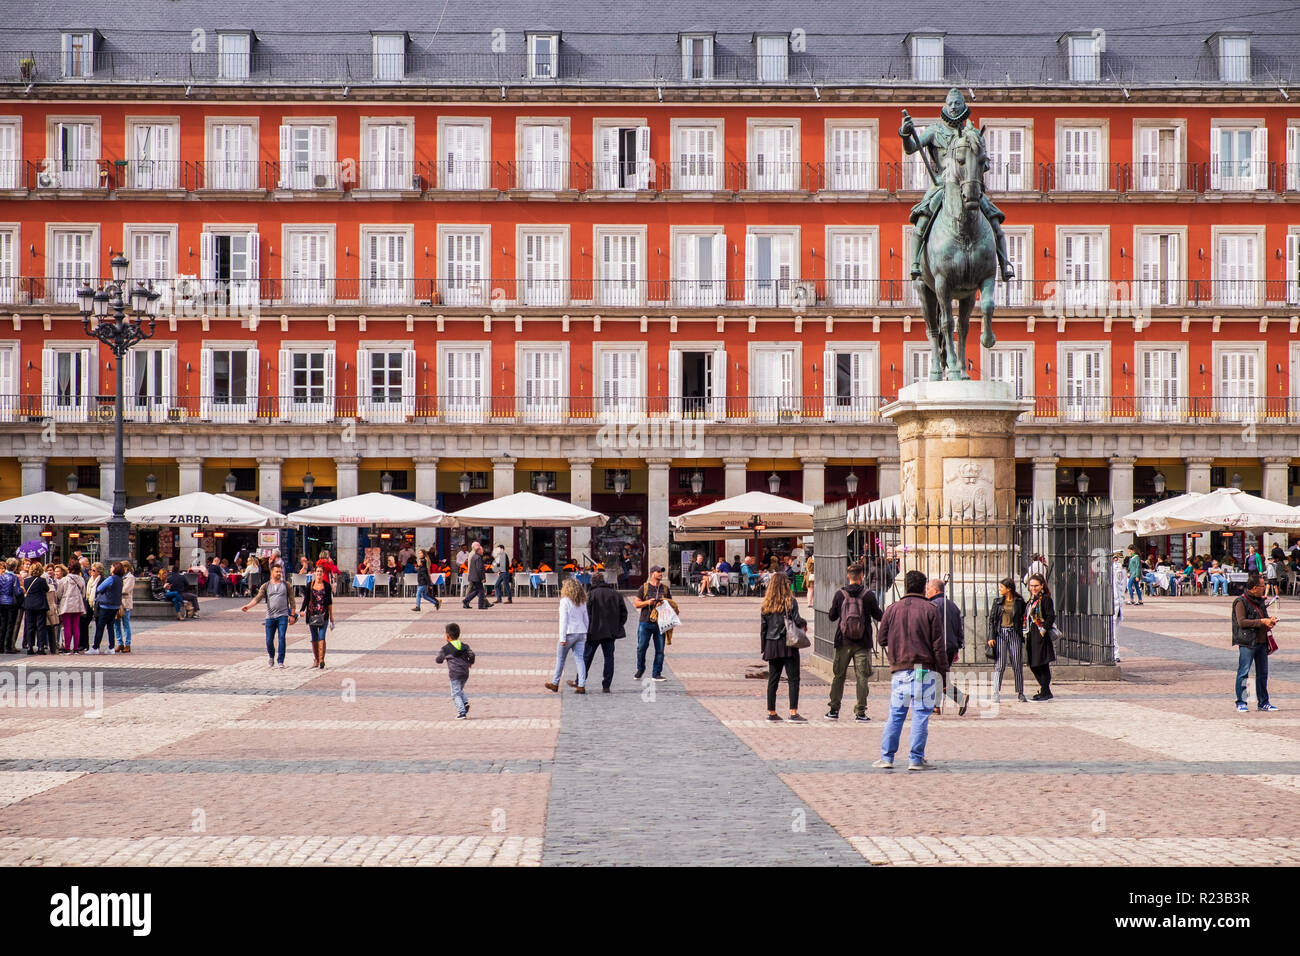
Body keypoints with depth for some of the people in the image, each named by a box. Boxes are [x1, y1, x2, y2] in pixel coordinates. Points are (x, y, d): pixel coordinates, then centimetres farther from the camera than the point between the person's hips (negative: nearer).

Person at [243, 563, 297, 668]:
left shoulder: (285, 585, 7)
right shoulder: (266, 586, 7)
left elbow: (291, 600, 10)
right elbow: (258, 598, -3)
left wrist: (292, 614, 5)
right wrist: (248, 606, -20)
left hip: (283, 616, -1)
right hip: (270, 616, 1)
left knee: (282, 638, -13)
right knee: (269, 640, 3)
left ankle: (281, 661, -8)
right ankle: (271, 656, 32)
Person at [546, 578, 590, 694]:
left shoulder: (565, 601, -9)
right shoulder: (582, 602, 10)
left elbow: (563, 620, -13)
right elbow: (586, 619, 14)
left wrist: (562, 638, -14)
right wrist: (585, 634, 21)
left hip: (569, 632, -5)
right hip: (581, 632, 5)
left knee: (560, 658, 9)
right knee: (579, 658, 2)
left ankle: (555, 683, 19)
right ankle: (581, 685, -6)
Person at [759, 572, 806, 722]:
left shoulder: (766, 604, 6)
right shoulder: (790, 601, -8)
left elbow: (763, 627, 7)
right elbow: (797, 620, -14)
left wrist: (763, 647, 12)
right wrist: (804, 623, 8)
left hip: (772, 646, 5)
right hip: (788, 645, -5)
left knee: (773, 679, 10)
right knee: (793, 679, -2)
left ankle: (771, 712, 13)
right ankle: (793, 712, -9)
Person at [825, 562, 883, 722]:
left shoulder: (840, 595, -4)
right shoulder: (868, 595, -8)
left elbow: (832, 616, 4)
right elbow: (879, 616, 1)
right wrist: (878, 607, 21)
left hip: (843, 642, 1)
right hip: (863, 643, -1)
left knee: (838, 676, 11)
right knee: (862, 677, 4)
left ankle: (833, 709, 12)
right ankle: (860, 712, 1)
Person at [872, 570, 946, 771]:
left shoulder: (892, 609, 6)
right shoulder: (931, 610, -2)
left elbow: (881, 639, 9)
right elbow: (938, 645, -3)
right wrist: (944, 671, 2)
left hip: (899, 669, 3)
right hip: (924, 670, -3)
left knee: (895, 714, 9)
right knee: (921, 715, 1)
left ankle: (887, 757, 6)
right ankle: (916, 759, 0)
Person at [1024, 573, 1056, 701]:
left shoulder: (1045, 599, -7)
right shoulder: (1032, 600, 18)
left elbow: (1051, 617, -13)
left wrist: (1043, 630, -19)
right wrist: (1026, 632, 14)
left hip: (1041, 637, -9)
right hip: (1031, 636, 9)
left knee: (1042, 665, -7)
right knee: (1033, 665, 10)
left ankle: (1045, 692, -4)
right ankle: (1044, 689, 19)